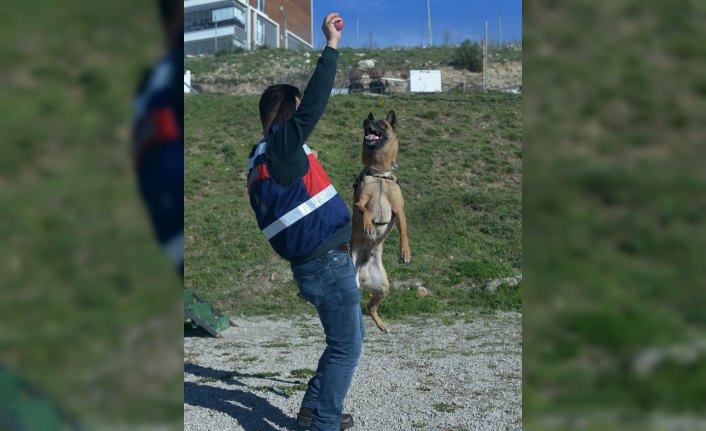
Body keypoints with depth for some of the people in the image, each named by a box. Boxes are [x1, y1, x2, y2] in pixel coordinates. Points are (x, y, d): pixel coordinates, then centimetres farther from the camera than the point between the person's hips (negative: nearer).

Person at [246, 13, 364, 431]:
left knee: (350, 336, 22)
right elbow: (314, 103, -21)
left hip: (321, 261, 10)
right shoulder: (279, 145, -14)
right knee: (347, 346, 0)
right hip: (326, 263, -10)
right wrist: (332, 45, -16)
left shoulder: (269, 155, 13)